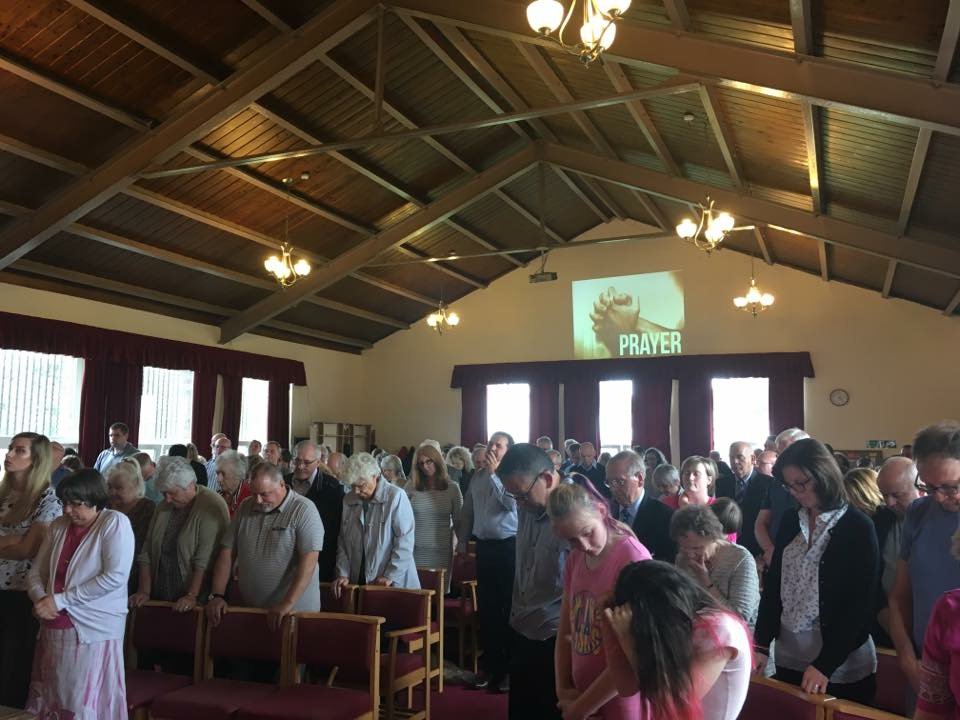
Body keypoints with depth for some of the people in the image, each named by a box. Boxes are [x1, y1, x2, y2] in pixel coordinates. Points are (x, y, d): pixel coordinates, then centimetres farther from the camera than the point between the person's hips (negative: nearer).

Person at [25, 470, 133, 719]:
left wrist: (59, 600, -16)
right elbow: (36, 572, 13)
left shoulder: (115, 523, -10)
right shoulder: (58, 526, 9)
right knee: (49, 699, 14)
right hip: (54, 629, 6)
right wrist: (40, 598, -9)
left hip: (93, 631, -6)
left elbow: (115, 577, -19)